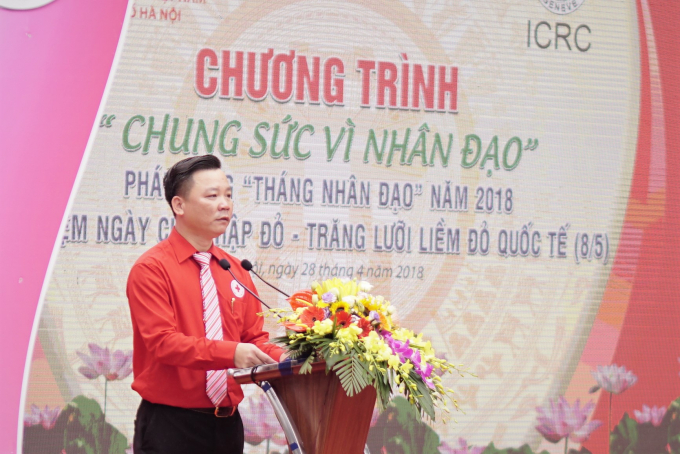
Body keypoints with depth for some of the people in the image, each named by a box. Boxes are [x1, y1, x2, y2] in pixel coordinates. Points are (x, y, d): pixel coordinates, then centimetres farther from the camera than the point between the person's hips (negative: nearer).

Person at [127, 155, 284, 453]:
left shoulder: (235, 271, 13)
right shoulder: (151, 269, -7)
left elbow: (255, 339, 15)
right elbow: (163, 341, -18)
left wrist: (286, 360, -8)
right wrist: (231, 352, -29)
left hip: (227, 425, 6)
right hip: (170, 426, -6)